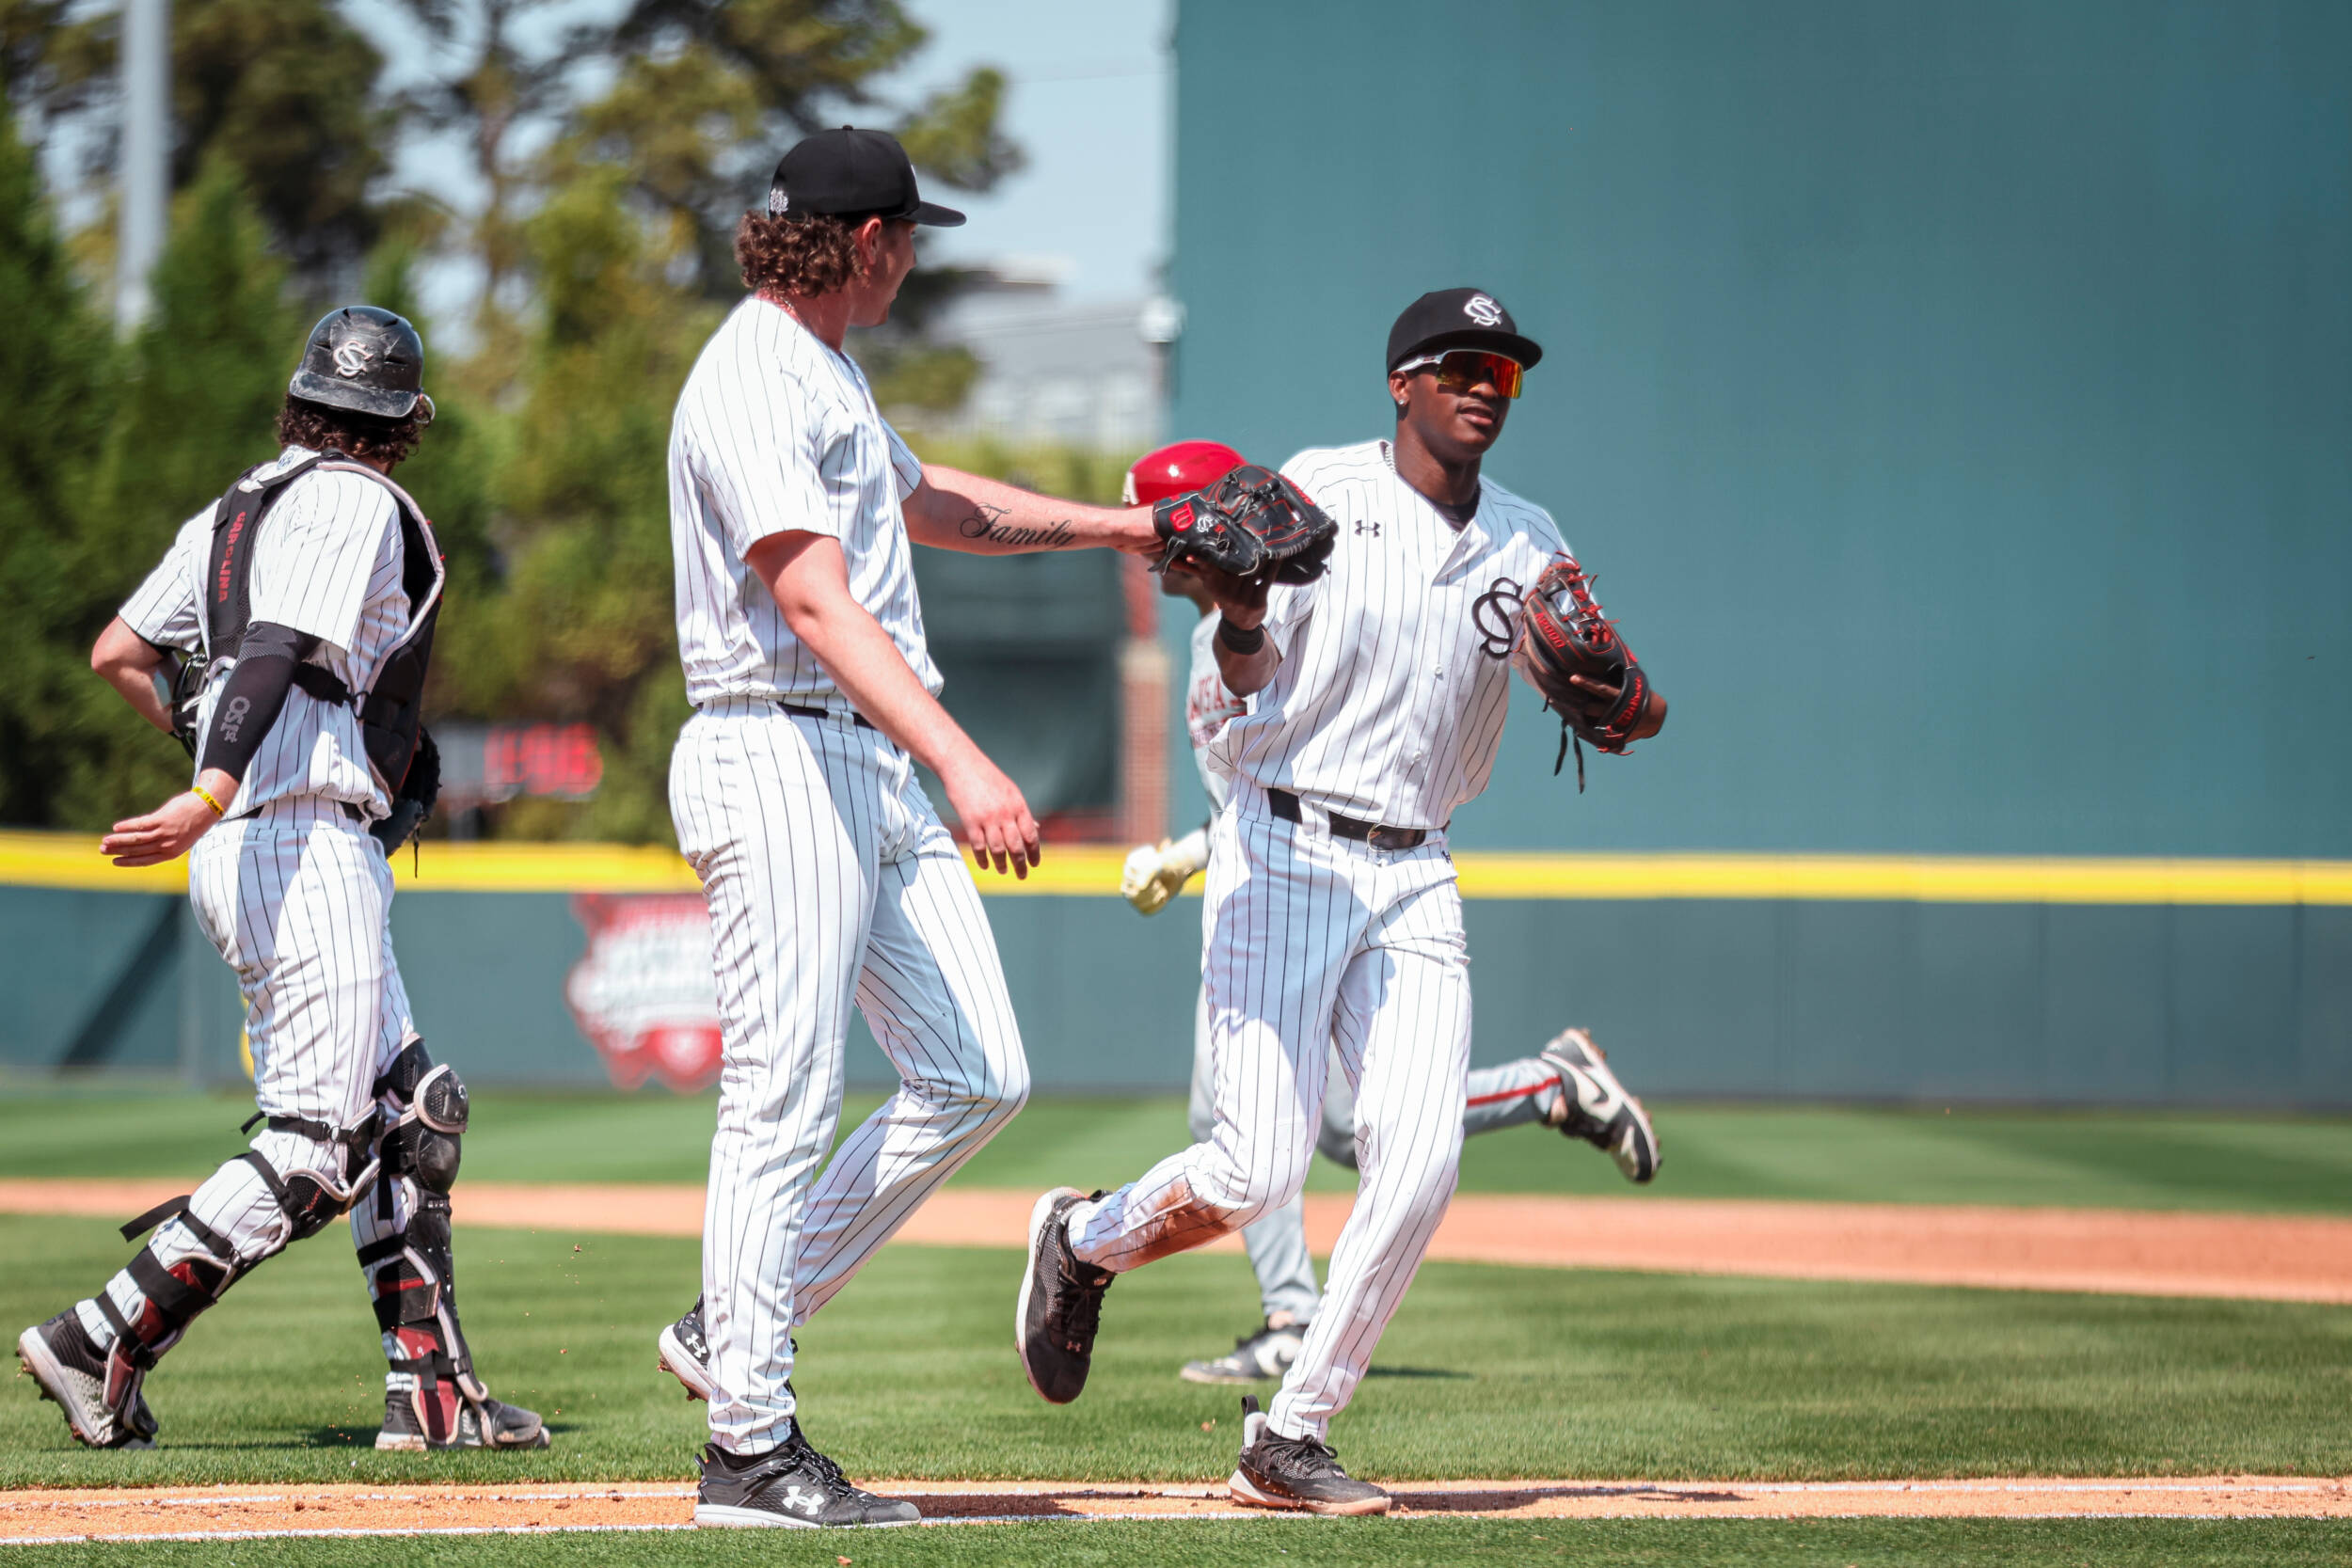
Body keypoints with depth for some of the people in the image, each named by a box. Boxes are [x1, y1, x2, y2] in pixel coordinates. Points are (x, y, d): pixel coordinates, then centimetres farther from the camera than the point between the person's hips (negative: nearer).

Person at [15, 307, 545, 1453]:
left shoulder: (238, 508, 17)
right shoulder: (356, 503, -7)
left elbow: (115, 653, 17)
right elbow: (276, 648, -22)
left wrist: (195, 739, 35)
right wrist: (213, 793, -34)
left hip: (238, 848, 10)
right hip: (304, 842, -10)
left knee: (413, 1111, 12)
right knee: (318, 1149, -11)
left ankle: (431, 1390, 10)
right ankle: (102, 1346, -14)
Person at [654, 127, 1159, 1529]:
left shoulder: (827, 373, 19)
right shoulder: (751, 387, -15)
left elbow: (926, 504, 39)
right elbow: (817, 603, -26)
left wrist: (1111, 526, 35)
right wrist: (966, 764, -36)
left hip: (878, 770, 10)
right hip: (778, 760, -10)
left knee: (977, 1078, 5)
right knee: (785, 1101, -8)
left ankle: (737, 1330, 14)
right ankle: (752, 1447, -3)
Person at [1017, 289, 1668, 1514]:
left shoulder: (1527, 545, 11)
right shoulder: (1313, 493, -3)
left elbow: (1611, 703, 7)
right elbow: (1247, 678, -8)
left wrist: (1624, 705, -17)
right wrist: (1241, 613, -30)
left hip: (1415, 880, 5)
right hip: (1284, 851, -5)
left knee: (1420, 1163, -11)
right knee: (1259, 1167, -13)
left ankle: (1290, 1436, 0)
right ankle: (1082, 1242, 19)